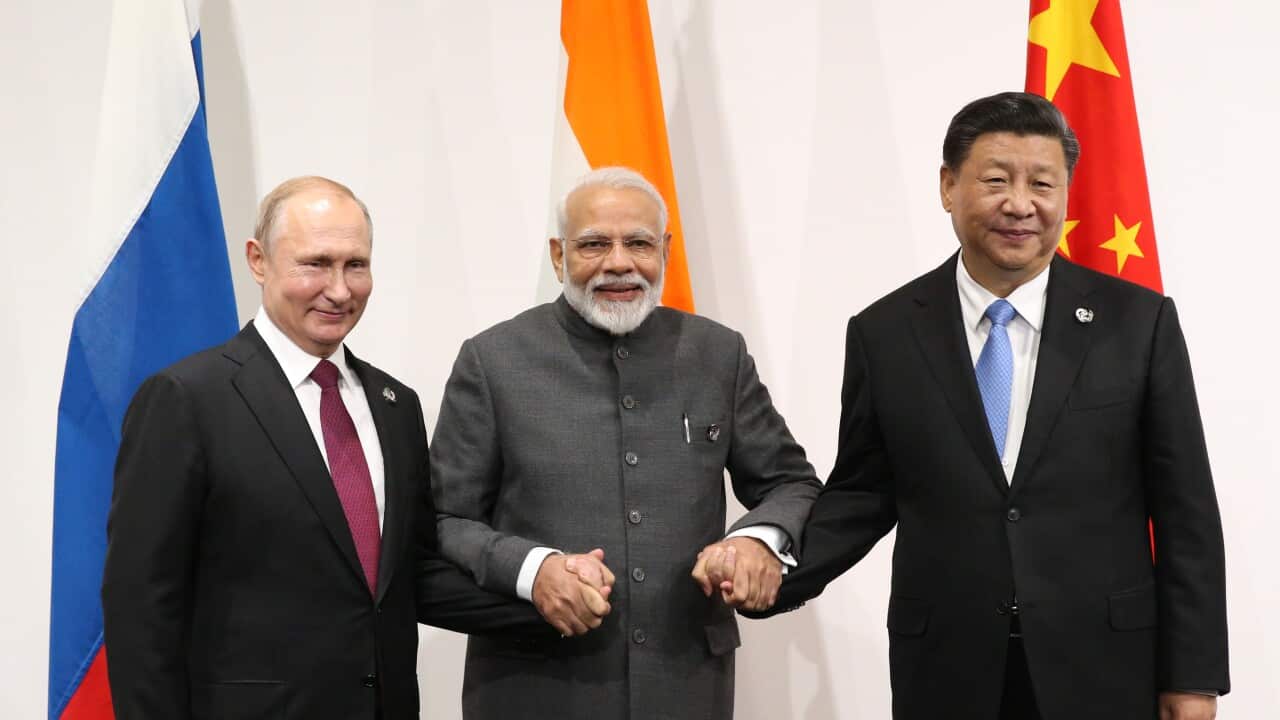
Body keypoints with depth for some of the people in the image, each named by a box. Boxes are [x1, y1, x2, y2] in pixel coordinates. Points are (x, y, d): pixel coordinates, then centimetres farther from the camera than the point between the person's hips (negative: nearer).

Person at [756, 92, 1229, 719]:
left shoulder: (1139, 322, -2)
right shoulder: (882, 333, 0)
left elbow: (1184, 509, -1)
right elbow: (862, 491, 5)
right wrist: (780, 572, -12)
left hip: (1102, 667, 0)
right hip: (946, 669, 1)